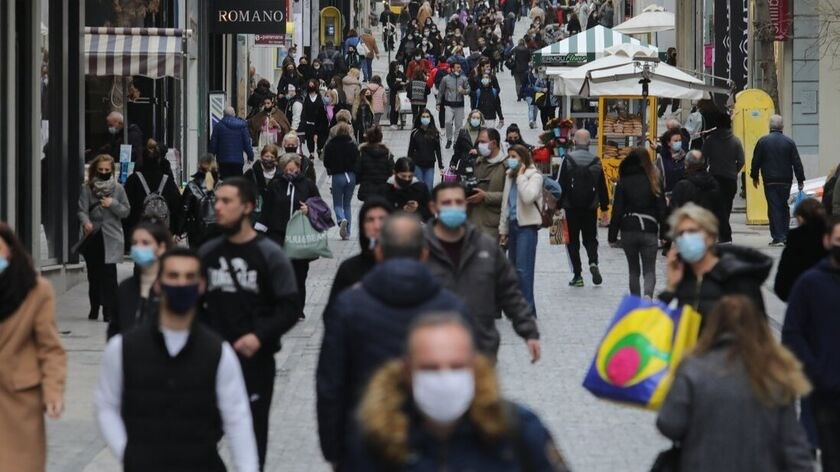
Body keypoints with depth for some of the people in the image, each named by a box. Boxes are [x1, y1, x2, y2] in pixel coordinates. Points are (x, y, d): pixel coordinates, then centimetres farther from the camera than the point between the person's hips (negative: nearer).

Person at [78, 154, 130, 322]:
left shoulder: (118, 189, 5)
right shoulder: (87, 188, 3)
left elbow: (126, 211, 6)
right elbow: (82, 209, -6)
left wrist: (113, 204, -11)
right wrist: (86, 222, -26)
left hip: (110, 237, -1)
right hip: (92, 236, 1)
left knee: (109, 274, -10)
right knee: (93, 275, 9)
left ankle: (109, 310, -10)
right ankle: (94, 308, 21)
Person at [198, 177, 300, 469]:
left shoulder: (270, 255, -5)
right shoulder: (207, 253, 6)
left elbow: (290, 308, -8)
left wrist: (260, 336, -20)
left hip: (256, 360, -3)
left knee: (253, 435, 6)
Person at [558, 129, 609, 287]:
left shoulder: (568, 160, -7)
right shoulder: (596, 161, 1)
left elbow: (561, 185, -7)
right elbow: (602, 187, 6)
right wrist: (605, 208, 14)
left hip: (571, 207, -2)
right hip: (590, 208, 2)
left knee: (573, 241, 5)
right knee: (590, 238, 14)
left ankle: (577, 275, 2)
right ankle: (593, 263, -13)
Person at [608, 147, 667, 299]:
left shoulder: (623, 182, -2)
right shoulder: (654, 181, -1)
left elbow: (617, 211, -3)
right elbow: (662, 210, 0)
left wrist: (612, 236, 2)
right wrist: (664, 234, 8)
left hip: (628, 231, 1)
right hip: (649, 232, 0)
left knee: (634, 269, 15)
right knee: (649, 270, 2)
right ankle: (648, 295, -26)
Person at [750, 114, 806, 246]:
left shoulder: (763, 141, -4)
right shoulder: (789, 142, 0)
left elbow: (756, 161, 0)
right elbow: (797, 163, 1)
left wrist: (754, 177, 12)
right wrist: (800, 180, 7)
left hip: (770, 181, -2)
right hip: (786, 181, 2)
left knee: (774, 209, -2)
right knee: (784, 208, 15)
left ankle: (778, 238, -8)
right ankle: (785, 236, 13)